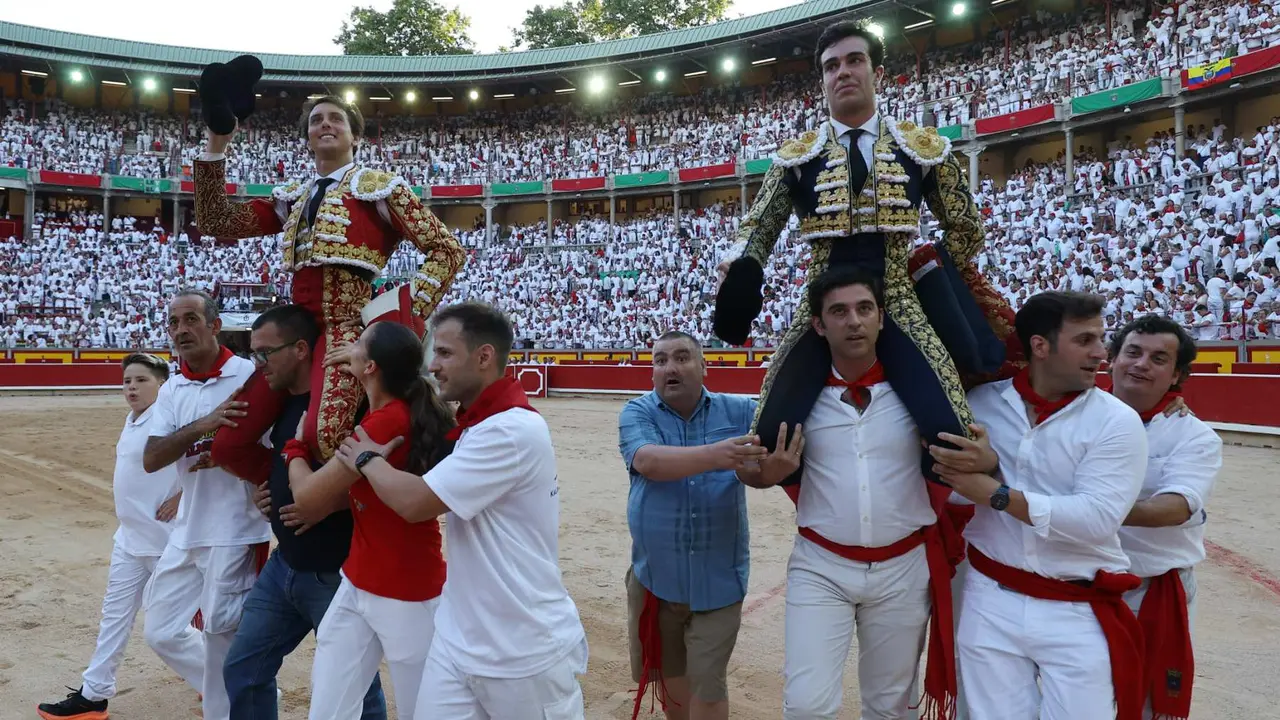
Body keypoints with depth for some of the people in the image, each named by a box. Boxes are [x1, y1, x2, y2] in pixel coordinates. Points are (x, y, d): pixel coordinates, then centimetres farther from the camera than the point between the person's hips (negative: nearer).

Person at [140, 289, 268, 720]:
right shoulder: (171, 392, 7)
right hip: (187, 533, 7)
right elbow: (151, 460, -6)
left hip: (236, 532, -7)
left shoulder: (250, 375, -10)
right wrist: (202, 426, -22)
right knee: (160, 632, 15)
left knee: (222, 636, 1)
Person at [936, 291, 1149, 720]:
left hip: (1079, 615, -2)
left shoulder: (1117, 421, -8)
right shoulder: (982, 402, -1)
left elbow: (1096, 518, -18)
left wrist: (998, 495, -20)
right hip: (990, 603, 2)